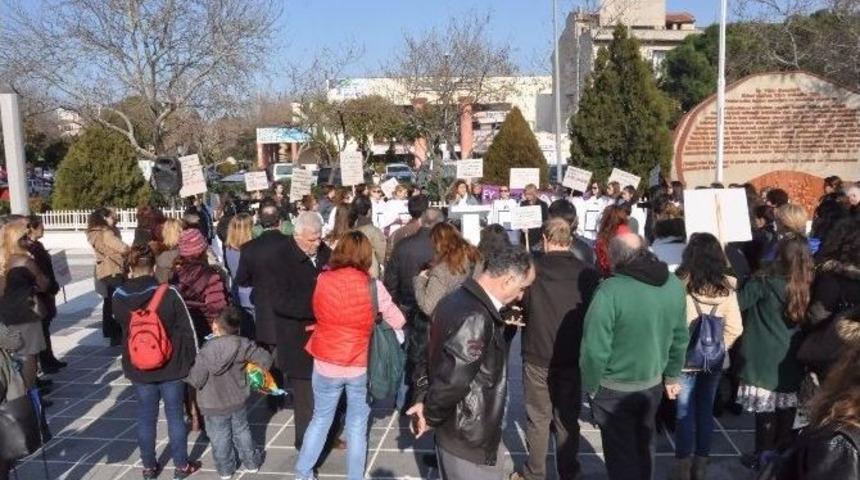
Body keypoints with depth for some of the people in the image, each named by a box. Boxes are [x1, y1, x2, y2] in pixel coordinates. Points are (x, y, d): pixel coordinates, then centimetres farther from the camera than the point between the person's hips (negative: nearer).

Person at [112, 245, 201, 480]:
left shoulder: (118, 297, -9)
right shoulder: (168, 293, -19)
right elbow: (187, 329, -12)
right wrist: (192, 359, 1)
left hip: (138, 368, 3)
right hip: (171, 366, -2)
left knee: (145, 417, 17)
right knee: (175, 416, 11)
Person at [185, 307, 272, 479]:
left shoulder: (206, 352, -24)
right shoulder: (243, 345, -15)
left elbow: (196, 381, -20)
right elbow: (266, 359, -10)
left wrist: (184, 371, -1)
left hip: (214, 406, -3)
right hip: (238, 401, 3)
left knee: (219, 437, 16)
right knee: (242, 431, 21)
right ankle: (251, 462, 33)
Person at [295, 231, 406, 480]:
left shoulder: (322, 280, -9)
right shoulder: (373, 286, -13)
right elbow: (398, 322, -3)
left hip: (326, 365, 2)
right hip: (361, 367, -2)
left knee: (320, 419, 22)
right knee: (357, 426, 15)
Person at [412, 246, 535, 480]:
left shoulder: (457, 300, 3)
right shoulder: (475, 319, -29)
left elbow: (437, 357, 9)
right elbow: (451, 382, -31)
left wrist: (429, 406, 3)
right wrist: (430, 418, -14)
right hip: (470, 440, -9)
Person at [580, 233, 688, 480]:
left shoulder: (610, 291, -27)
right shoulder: (674, 285, -6)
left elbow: (595, 350, -26)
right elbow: (680, 338, 5)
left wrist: (590, 387, -10)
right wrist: (672, 376, 17)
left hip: (615, 388, -6)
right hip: (654, 383, 6)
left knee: (621, 452, 12)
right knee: (643, 443, 27)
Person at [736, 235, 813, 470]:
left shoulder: (764, 281, -16)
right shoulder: (807, 286, -2)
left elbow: (739, 304, -10)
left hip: (765, 359, -5)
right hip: (792, 358, 5)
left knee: (766, 409, 6)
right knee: (786, 407, 16)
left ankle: (764, 455, 18)